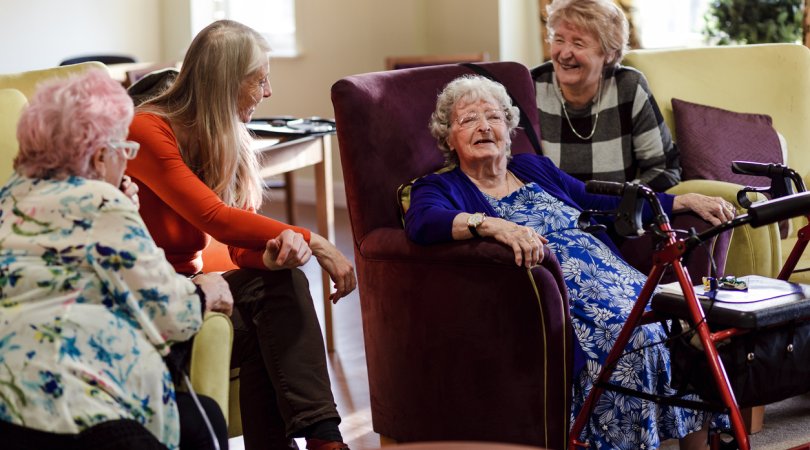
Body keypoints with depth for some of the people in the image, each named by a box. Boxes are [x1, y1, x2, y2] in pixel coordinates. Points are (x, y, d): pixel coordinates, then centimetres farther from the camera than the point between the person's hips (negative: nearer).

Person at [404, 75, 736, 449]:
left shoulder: (534, 167, 25)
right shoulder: (441, 188, 7)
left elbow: (604, 205, 29)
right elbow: (422, 221, -18)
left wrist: (687, 201, 21)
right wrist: (493, 224, -35)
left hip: (614, 275, 6)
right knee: (632, 335, -32)